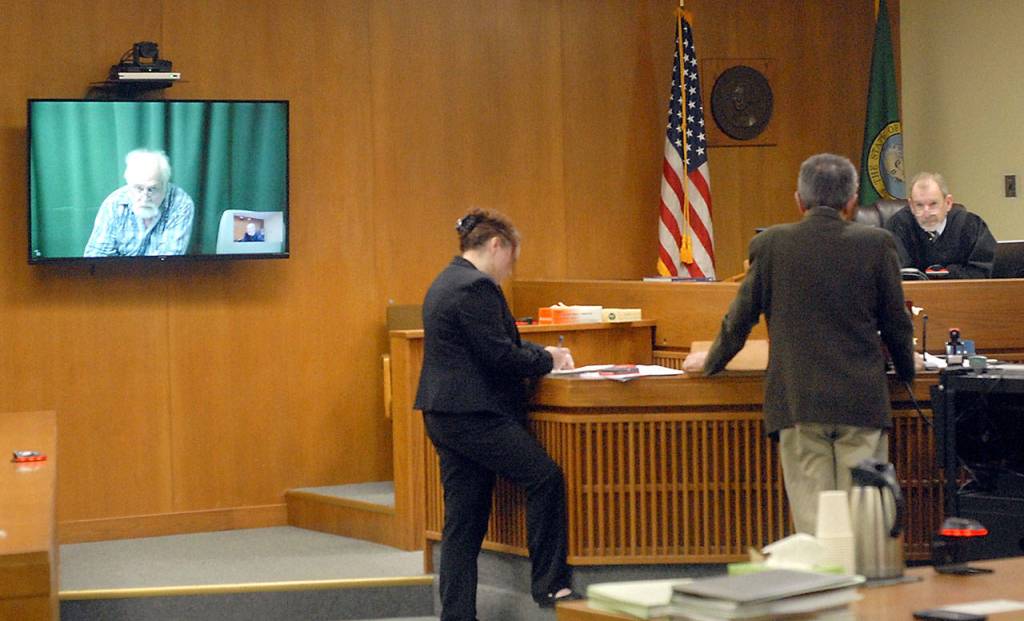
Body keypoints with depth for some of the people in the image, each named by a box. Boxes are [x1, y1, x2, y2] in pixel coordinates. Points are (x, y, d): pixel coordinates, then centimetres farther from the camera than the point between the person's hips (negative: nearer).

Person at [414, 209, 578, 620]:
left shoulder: (448, 283, 19)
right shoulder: (476, 288, -14)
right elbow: (499, 356, -18)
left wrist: (540, 352, 17)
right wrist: (547, 361, -3)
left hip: (445, 414, 11)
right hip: (474, 414, -11)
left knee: (464, 518, 9)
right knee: (545, 478, -7)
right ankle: (549, 584, -2)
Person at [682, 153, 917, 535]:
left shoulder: (770, 245, -1)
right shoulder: (877, 245, -1)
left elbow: (741, 318, 7)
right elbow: (896, 322, 7)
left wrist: (710, 361, 25)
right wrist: (906, 368, 26)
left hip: (797, 400, 0)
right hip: (862, 402, 0)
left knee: (812, 519, 2)